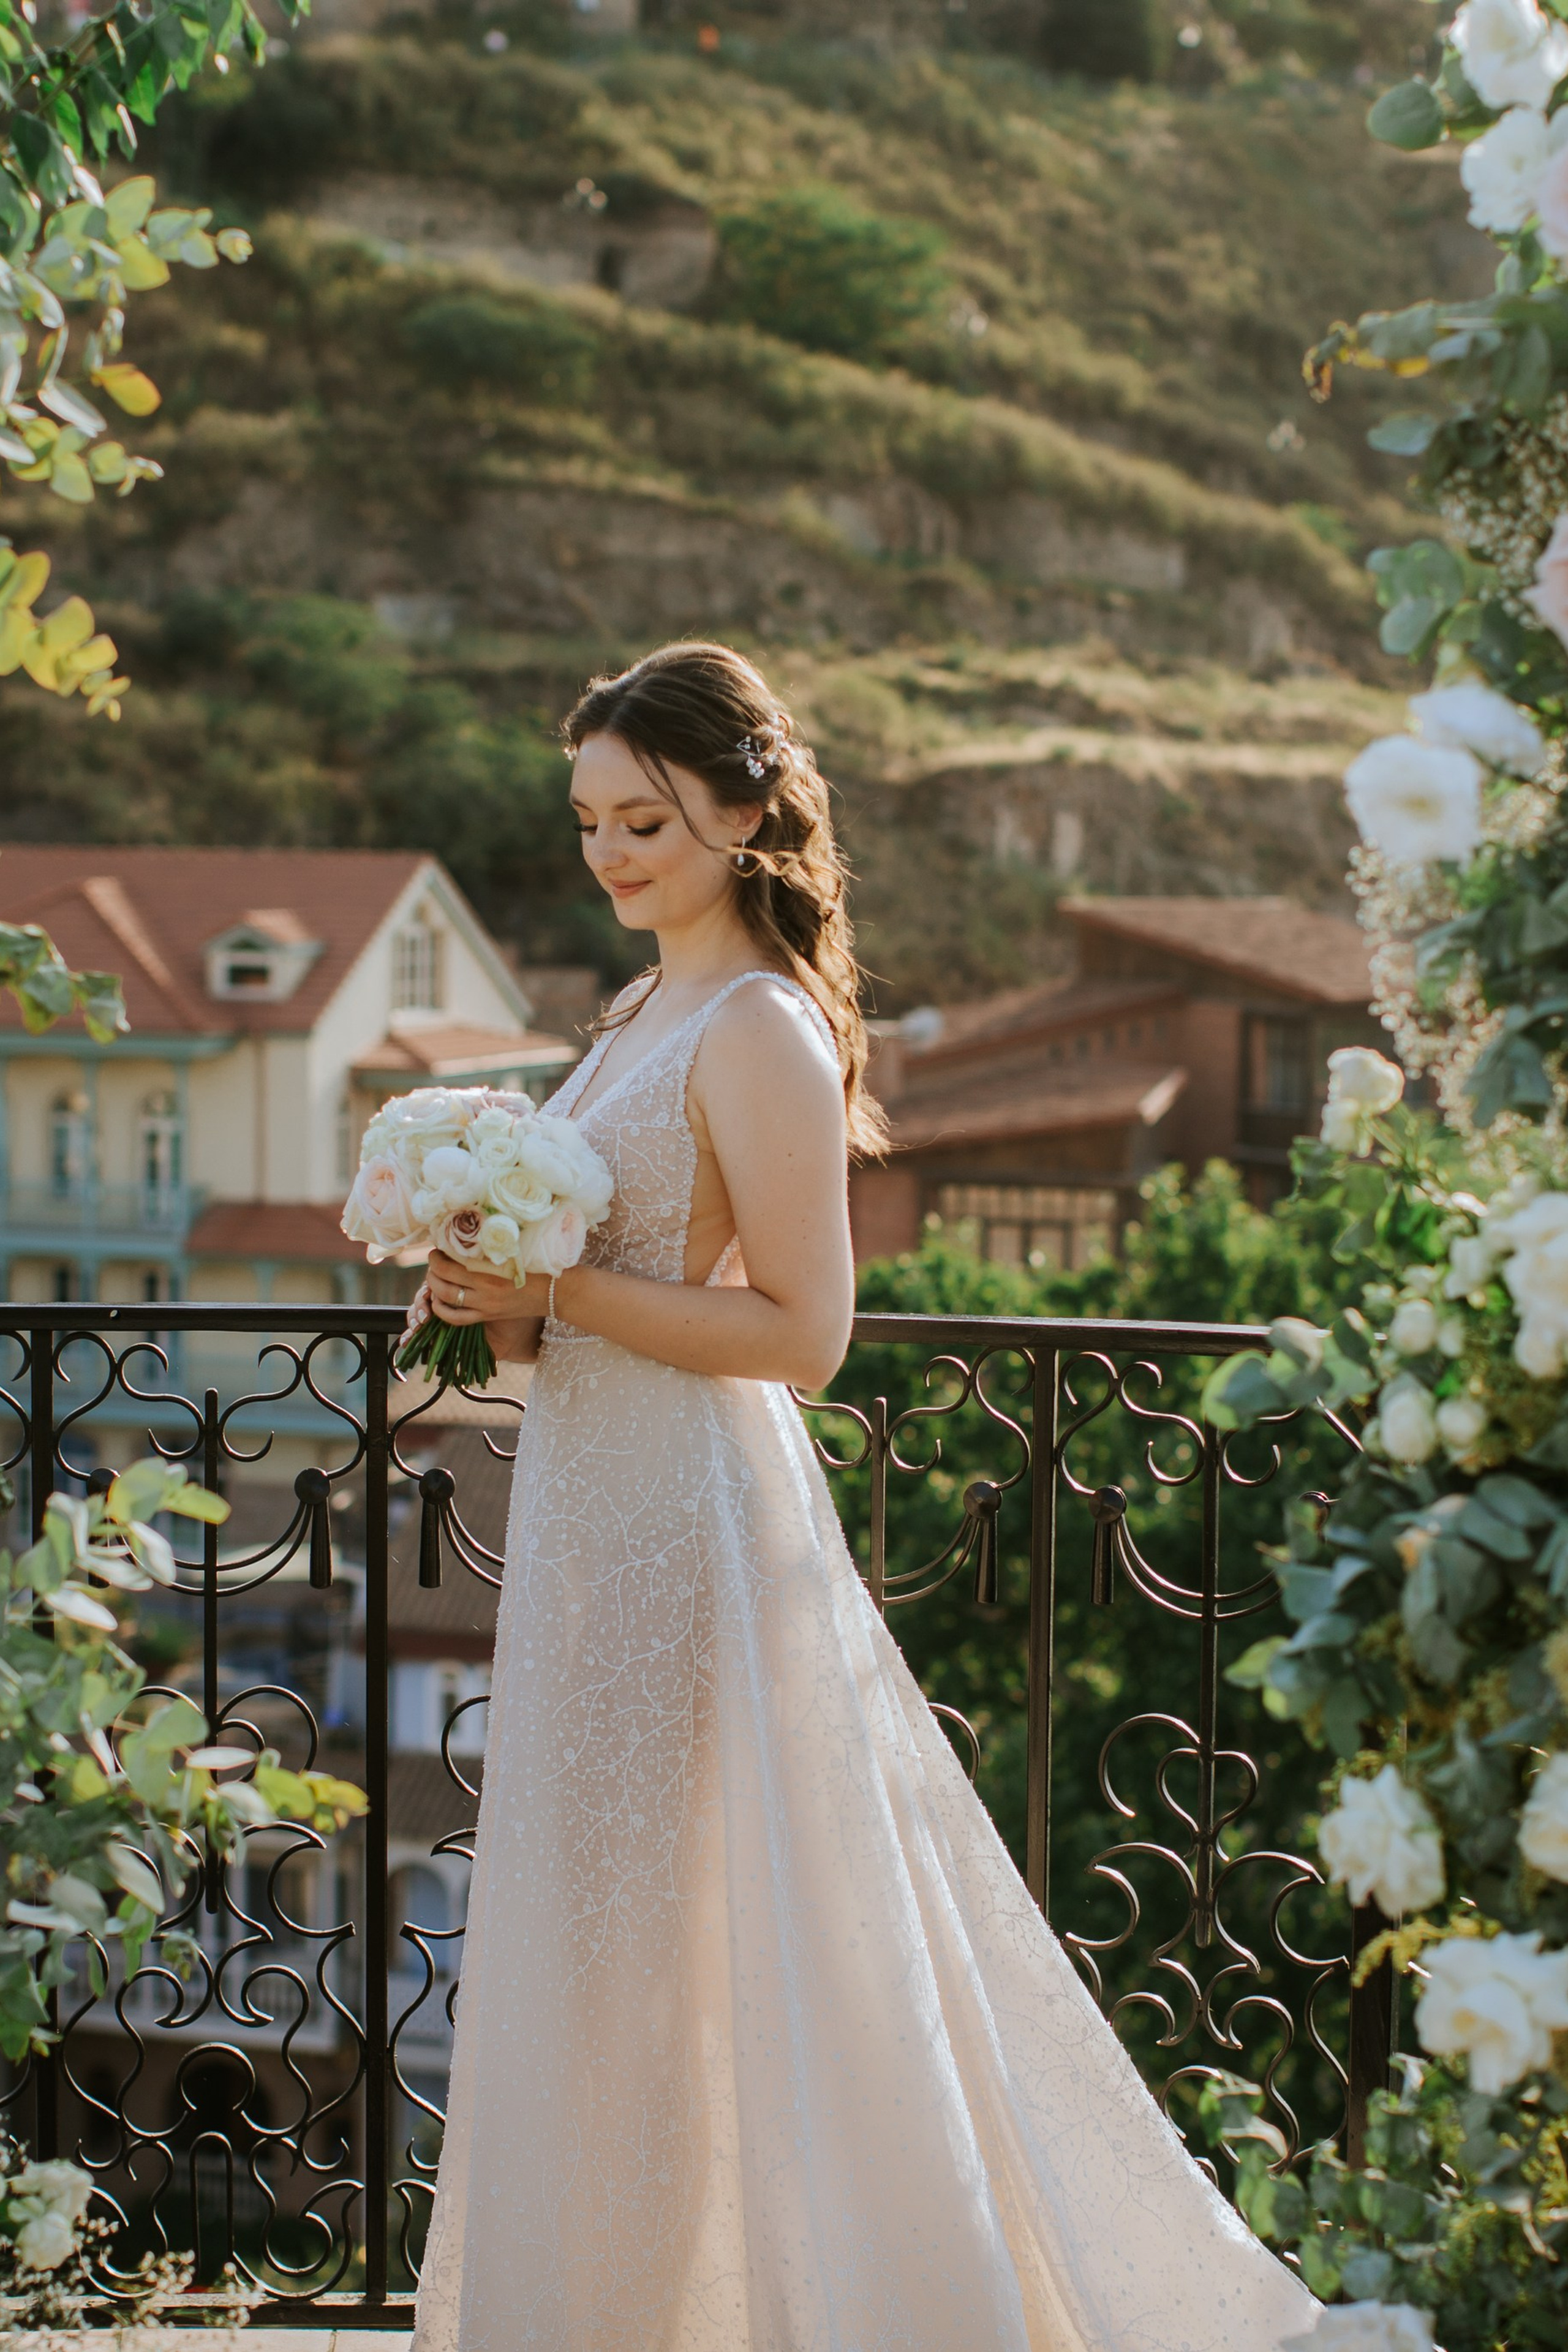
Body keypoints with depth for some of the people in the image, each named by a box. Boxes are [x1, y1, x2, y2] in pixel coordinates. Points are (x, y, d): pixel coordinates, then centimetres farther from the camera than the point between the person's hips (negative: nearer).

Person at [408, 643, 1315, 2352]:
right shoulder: (648, 1013, 13)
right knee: (600, 1949, 16)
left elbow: (800, 1331, -20)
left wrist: (555, 1286, -20)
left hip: (697, 1519, -9)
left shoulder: (765, 1032, -15)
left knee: (691, 1955, -1)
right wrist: (511, 1308, 0)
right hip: (596, 1506, 9)